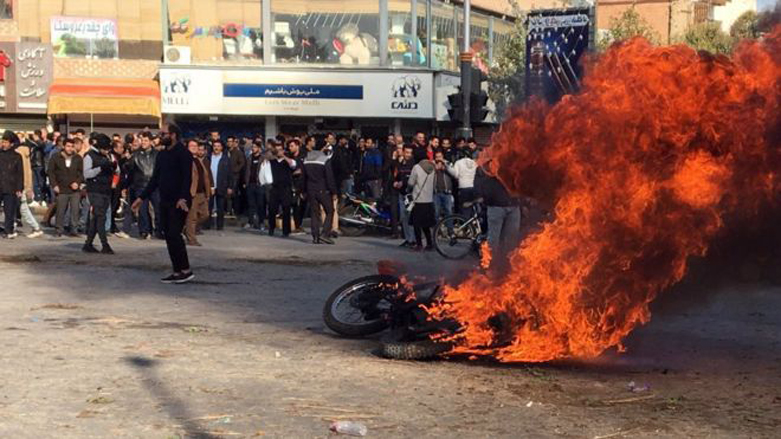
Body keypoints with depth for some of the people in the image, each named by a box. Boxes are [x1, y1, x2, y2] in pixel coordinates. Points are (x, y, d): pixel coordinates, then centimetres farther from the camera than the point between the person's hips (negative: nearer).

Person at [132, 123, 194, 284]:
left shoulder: (183, 153, -9)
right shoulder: (162, 155, 16)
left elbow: (187, 178, -18)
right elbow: (155, 179, 21)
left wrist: (183, 198, -31)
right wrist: (141, 197, 17)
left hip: (178, 203, -8)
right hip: (165, 201, 8)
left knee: (174, 234, -15)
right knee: (168, 236, 7)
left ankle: (186, 270, -9)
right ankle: (177, 272, 11)